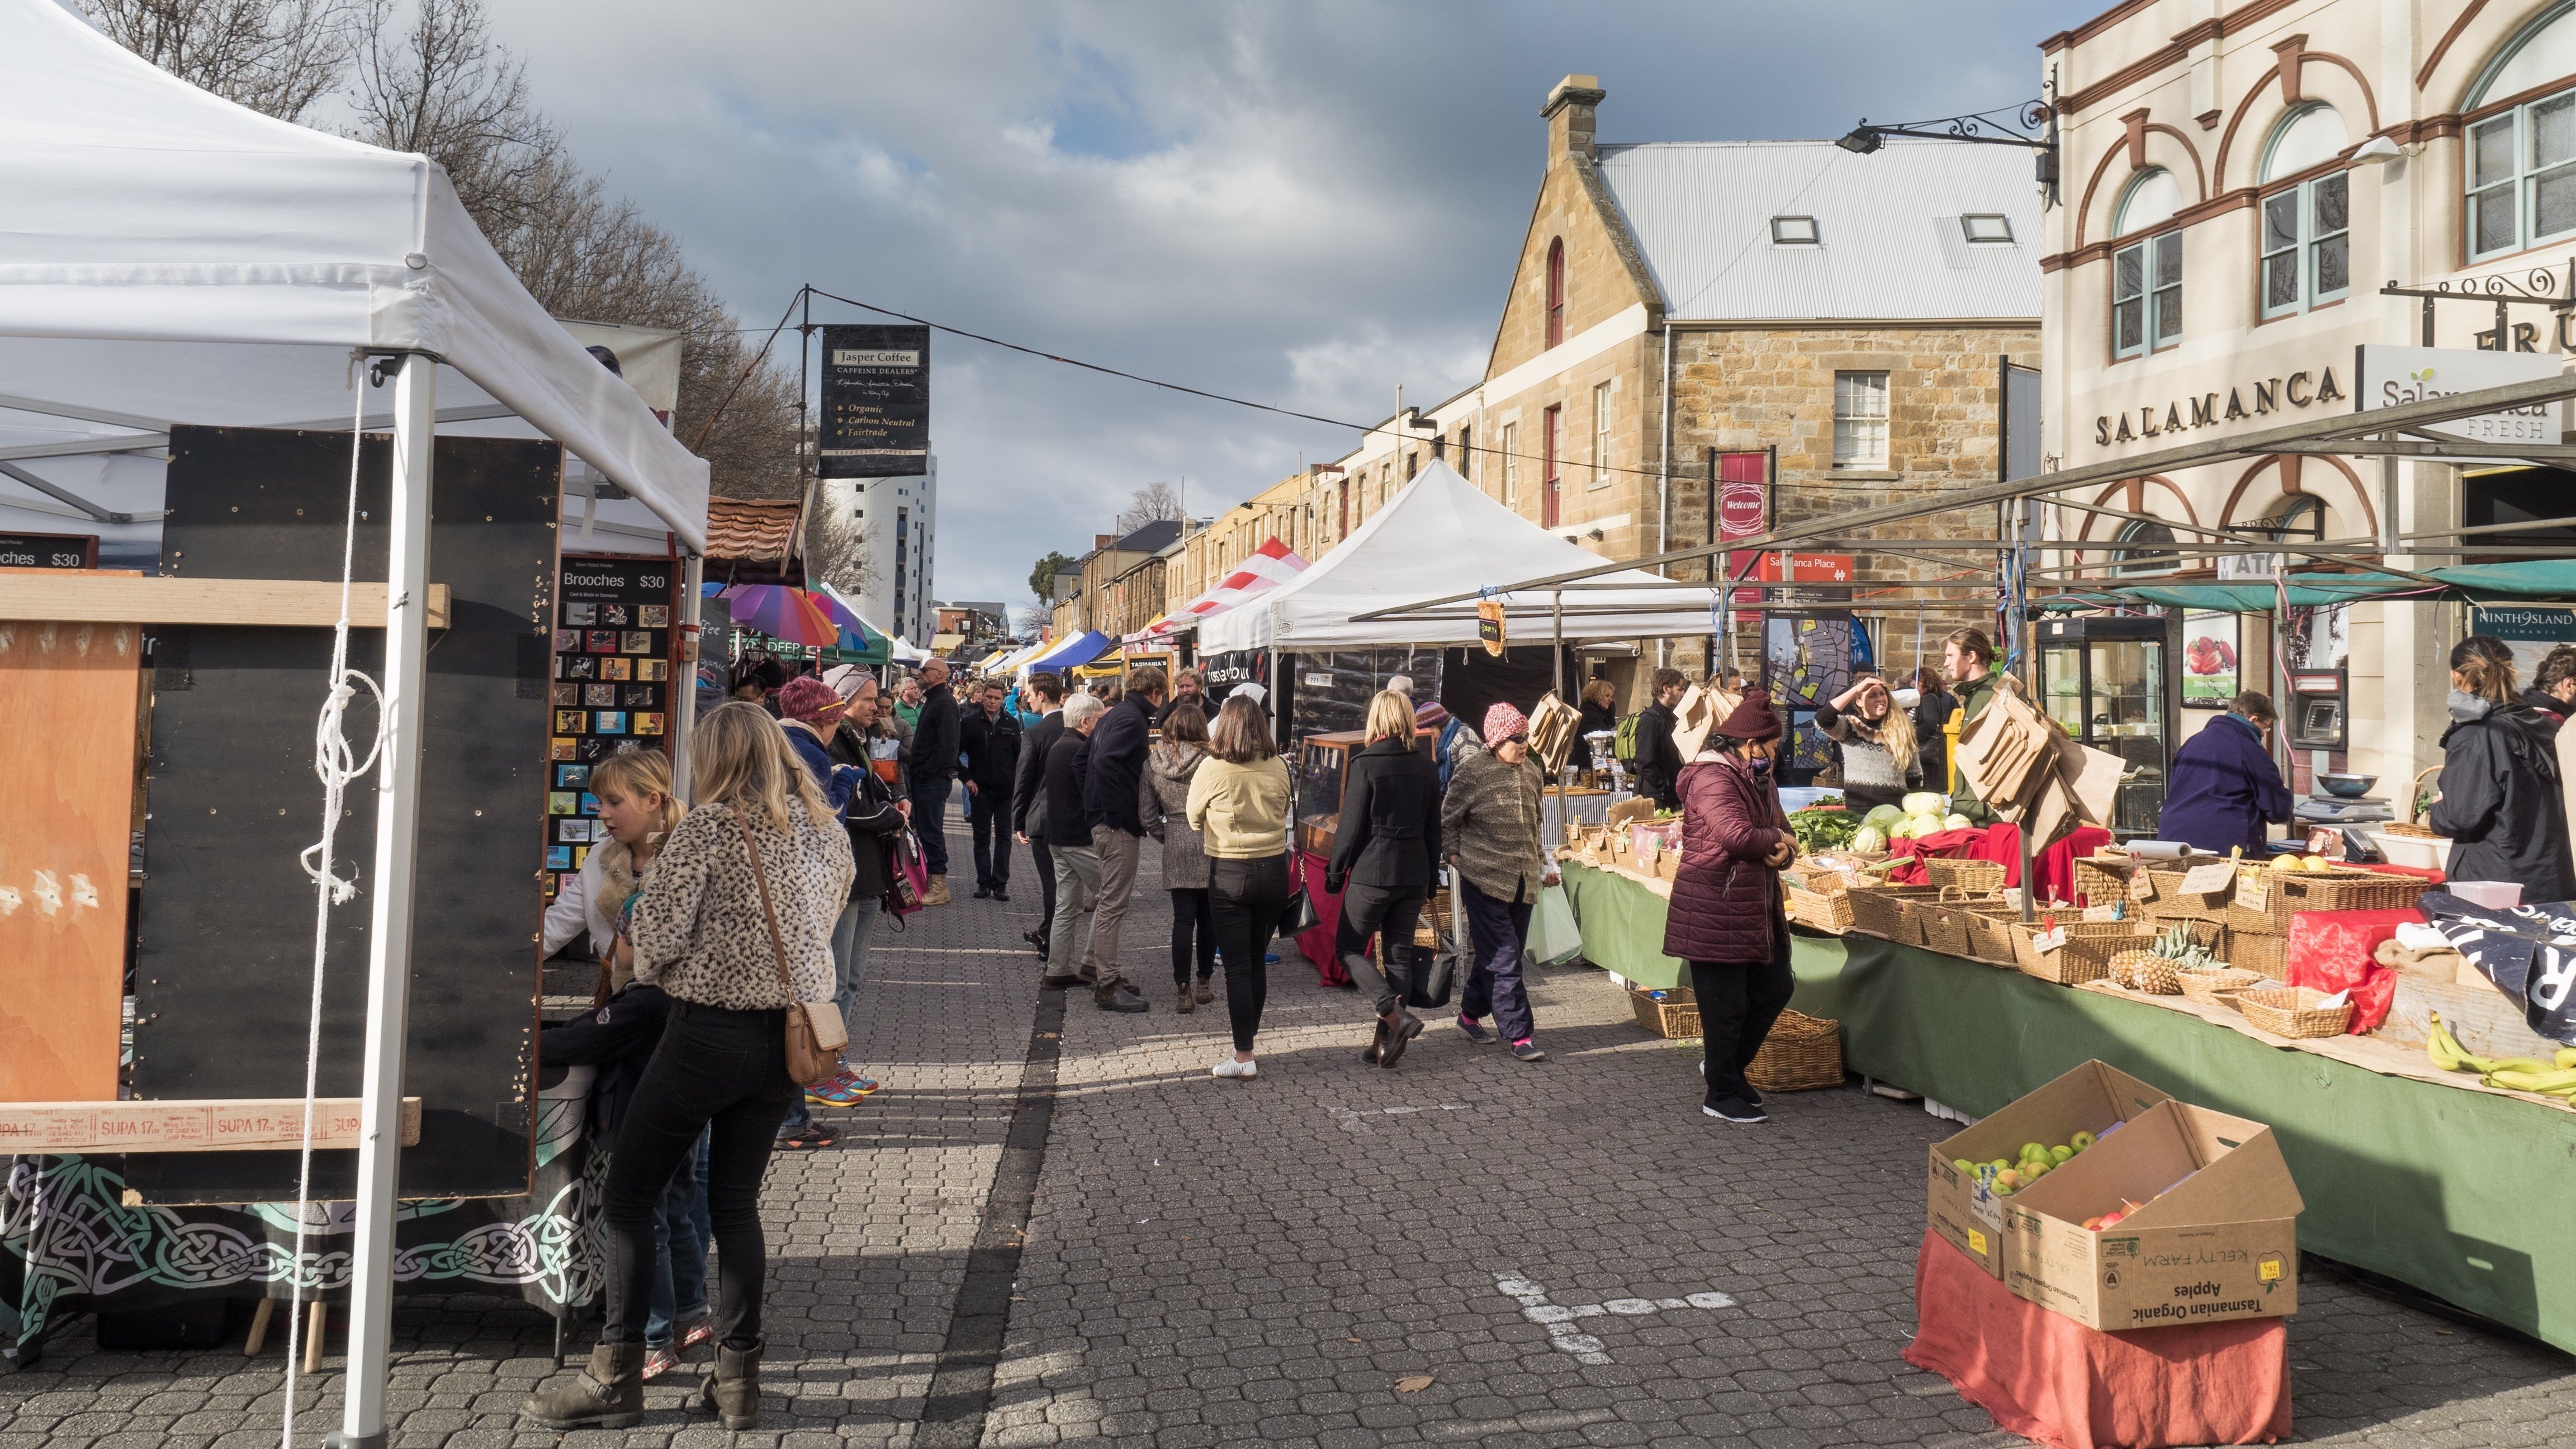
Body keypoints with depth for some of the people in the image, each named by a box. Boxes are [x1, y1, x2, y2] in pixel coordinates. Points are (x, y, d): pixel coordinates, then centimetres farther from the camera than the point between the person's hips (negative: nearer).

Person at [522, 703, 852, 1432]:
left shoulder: (706, 826, -13)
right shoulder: (828, 832, 5)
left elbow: (657, 935, -15)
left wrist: (647, 968, 6)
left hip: (709, 1031, -6)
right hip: (788, 1038, 6)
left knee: (629, 1197, 7)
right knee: (736, 1202, 15)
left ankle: (615, 1379, 11)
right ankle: (738, 1377, 18)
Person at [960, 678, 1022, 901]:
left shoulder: (1011, 723, 5)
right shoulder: (971, 722, 0)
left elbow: (1019, 756, 10)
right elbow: (955, 752, 1)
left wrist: (1016, 783, 2)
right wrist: (967, 778, -6)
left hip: (1006, 791, 1)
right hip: (980, 790, -1)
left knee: (1004, 837, 3)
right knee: (982, 838, 5)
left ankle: (1001, 883, 7)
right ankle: (984, 883, 10)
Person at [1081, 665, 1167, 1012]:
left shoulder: (1114, 714, 15)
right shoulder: (1132, 719, -15)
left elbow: (1092, 759, 20)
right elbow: (1105, 762, -28)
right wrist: (1122, 815, -23)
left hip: (1104, 823, 10)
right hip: (1119, 826, -10)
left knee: (1109, 902, 18)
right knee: (1113, 905, -5)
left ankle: (1105, 974, 27)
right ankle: (1107, 987, -1)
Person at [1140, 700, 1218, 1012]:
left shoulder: (1152, 763, 0)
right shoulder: (1210, 761, -11)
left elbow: (1147, 813, 1)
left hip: (1176, 849, 2)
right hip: (1209, 846, -2)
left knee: (1183, 919, 4)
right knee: (1208, 917, 11)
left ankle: (1183, 990, 1)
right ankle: (1204, 983, 20)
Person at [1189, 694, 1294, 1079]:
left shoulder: (1212, 769, -12)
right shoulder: (1279, 768, -3)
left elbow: (1194, 819, 1)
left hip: (1229, 874, -4)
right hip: (1275, 870, 4)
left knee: (1237, 965, 1)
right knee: (1258, 960, 18)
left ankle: (1244, 1058, 1)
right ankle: (1249, 1030, 33)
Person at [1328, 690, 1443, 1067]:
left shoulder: (1365, 764, -11)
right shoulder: (1427, 767, 6)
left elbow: (1351, 827, -11)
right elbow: (1433, 828, 11)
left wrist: (1335, 873, -1)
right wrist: (1431, 877, 20)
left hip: (1372, 872, -5)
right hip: (1414, 874, 6)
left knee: (1349, 948, 6)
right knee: (1399, 954, 10)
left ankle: (1396, 1016, -11)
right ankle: (1386, 1042, 11)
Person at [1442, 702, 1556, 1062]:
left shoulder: (1530, 771, 10)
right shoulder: (1472, 771, -10)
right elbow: (1448, 820, -2)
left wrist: (1544, 863, 20)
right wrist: (1457, 857, -5)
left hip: (1522, 878, 7)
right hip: (1484, 878, -7)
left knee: (1502, 953, 12)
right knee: (1503, 957, -8)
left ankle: (1471, 1013, 31)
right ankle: (1520, 1035, -6)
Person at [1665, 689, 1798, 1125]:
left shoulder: (1759, 778, 16)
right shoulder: (1713, 778, -17)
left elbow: (1780, 829, 16)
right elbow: (1737, 835, -28)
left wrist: (1780, 851, -8)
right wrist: (1776, 840, -9)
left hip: (1756, 906, 10)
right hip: (1715, 909, -10)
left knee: (1774, 989, 14)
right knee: (1725, 1004, -1)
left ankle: (1724, 1066, 31)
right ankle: (1722, 1096, 13)